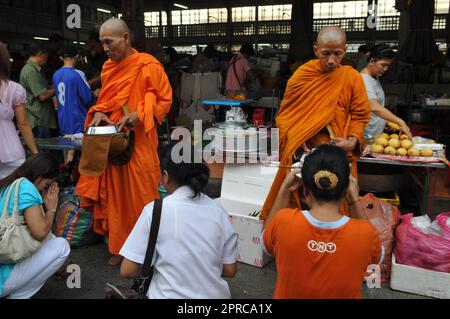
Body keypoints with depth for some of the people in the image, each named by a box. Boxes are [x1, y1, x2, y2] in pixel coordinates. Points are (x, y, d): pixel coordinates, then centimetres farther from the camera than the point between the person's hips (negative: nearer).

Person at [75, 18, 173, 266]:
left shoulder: (148, 66, -9)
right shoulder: (108, 67, 11)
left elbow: (164, 100, -8)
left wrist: (138, 115, -23)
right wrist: (99, 113, -2)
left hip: (138, 142, -6)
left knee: (138, 195, 1)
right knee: (115, 194, 10)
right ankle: (120, 246, 24)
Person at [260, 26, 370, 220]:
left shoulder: (352, 78, -1)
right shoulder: (301, 75, 0)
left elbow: (360, 116, 3)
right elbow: (284, 114, 3)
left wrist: (352, 141, -15)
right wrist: (294, 139, -12)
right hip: (300, 153, 1)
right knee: (296, 201, 10)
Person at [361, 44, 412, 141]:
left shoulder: (375, 78, 11)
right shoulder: (364, 80, -20)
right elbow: (374, 107, -34)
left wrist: (386, 121, 8)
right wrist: (400, 122, -39)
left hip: (377, 134, 9)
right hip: (367, 137, -9)